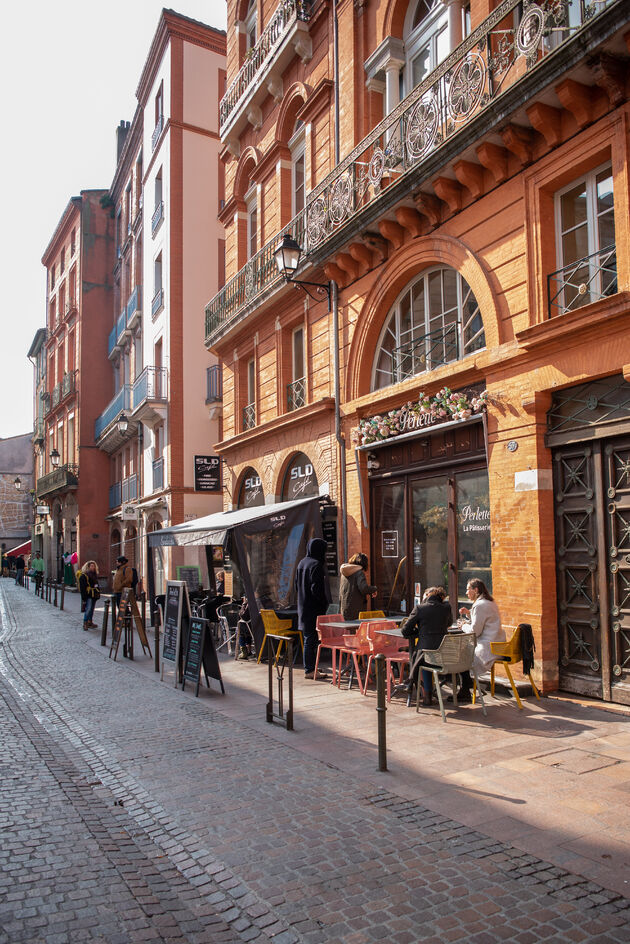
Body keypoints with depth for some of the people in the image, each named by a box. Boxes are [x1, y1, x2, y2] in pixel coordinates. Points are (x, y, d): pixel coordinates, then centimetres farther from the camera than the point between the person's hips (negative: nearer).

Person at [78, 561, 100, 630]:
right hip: (88, 596, -8)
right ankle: (85, 623, -7)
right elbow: (82, 588, -14)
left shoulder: (95, 575, 17)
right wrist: (84, 597, -18)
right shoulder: (84, 575, -9)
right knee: (88, 609, -11)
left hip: (94, 596, 8)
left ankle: (90, 622, 19)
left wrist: (98, 593, 19)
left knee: (91, 609, 12)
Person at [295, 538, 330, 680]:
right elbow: (316, 588, -22)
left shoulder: (302, 563, 10)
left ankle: (309, 668, 21)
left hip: (303, 607, 9)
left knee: (308, 638, 14)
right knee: (311, 638, -4)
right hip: (313, 609, -9)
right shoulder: (316, 565, -17)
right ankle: (309, 670, 0)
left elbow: (297, 585, 16)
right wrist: (325, 603, -11)